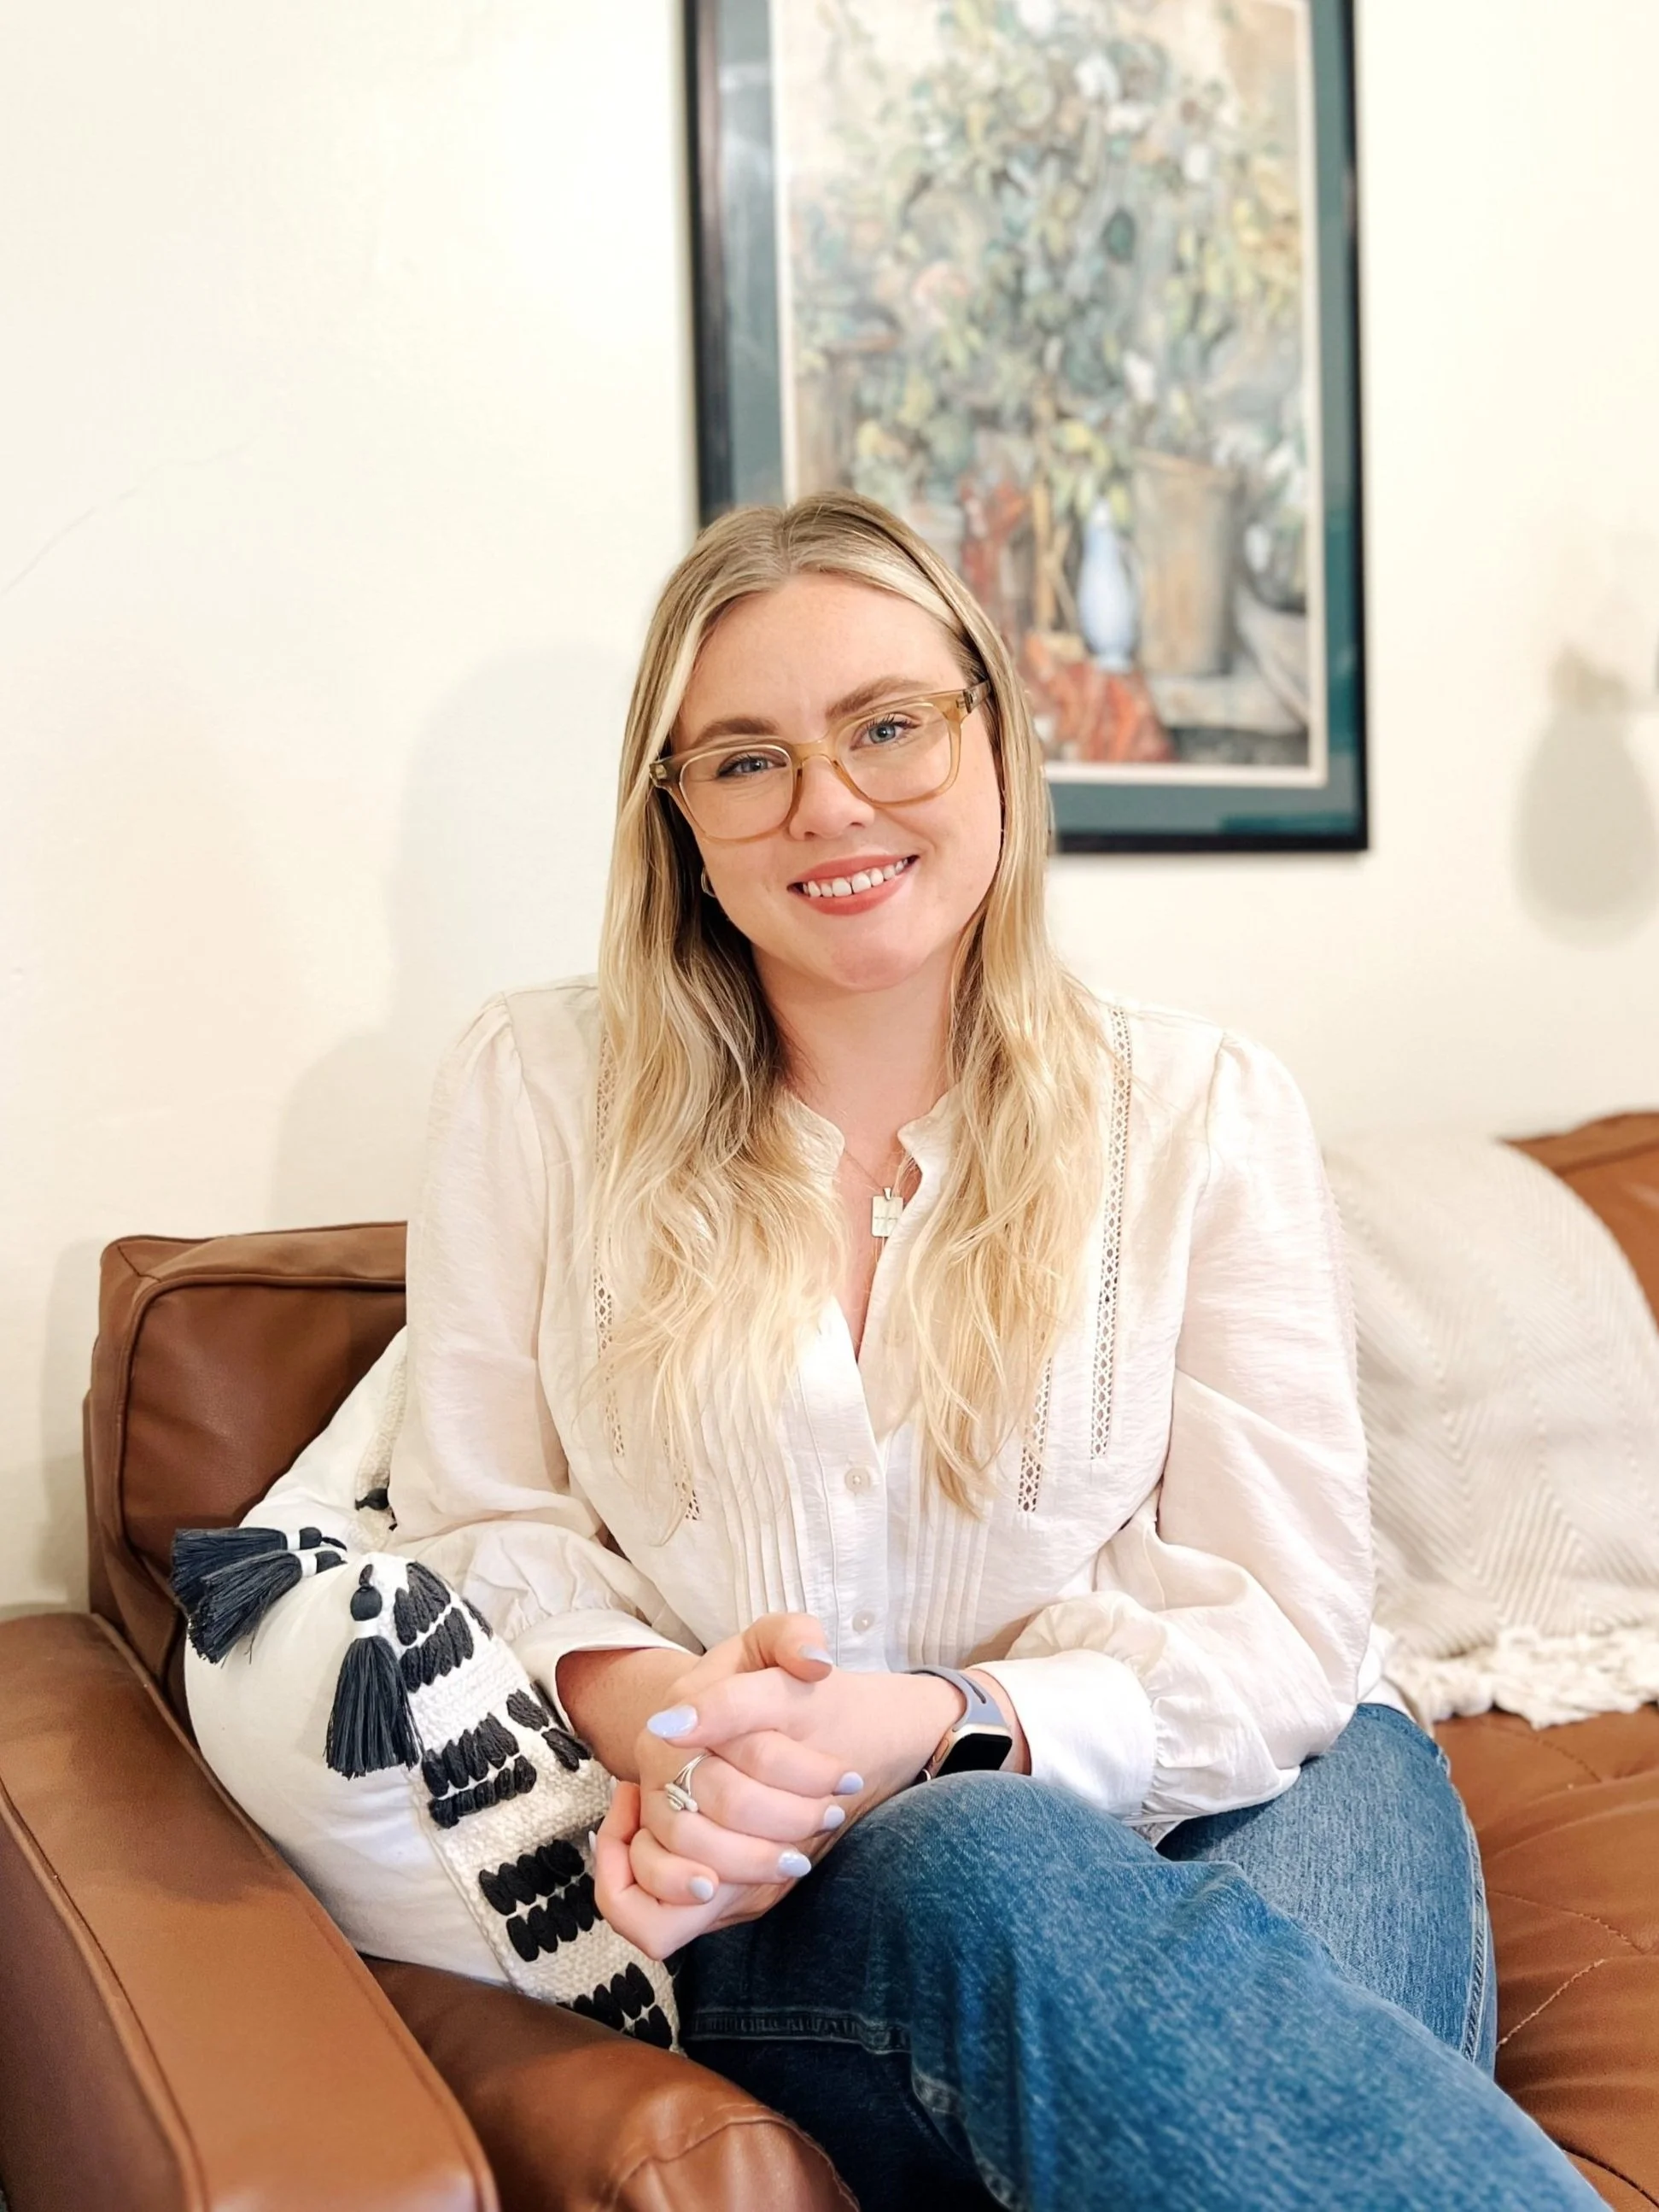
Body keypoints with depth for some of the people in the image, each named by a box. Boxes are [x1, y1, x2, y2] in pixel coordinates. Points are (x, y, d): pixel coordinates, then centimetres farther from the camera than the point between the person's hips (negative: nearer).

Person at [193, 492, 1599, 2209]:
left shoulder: (1203, 1111, 3)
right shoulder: (534, 1090, 4)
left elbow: (1279, 1624, -1)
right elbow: (477, 1529, 6)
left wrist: (936, 1731, -19)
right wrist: (658, 1714, -16)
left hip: (1232, 1793, 0)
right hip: (799, 1892, 1)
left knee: (1285, 2045, -35)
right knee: (998, 1877, -34)